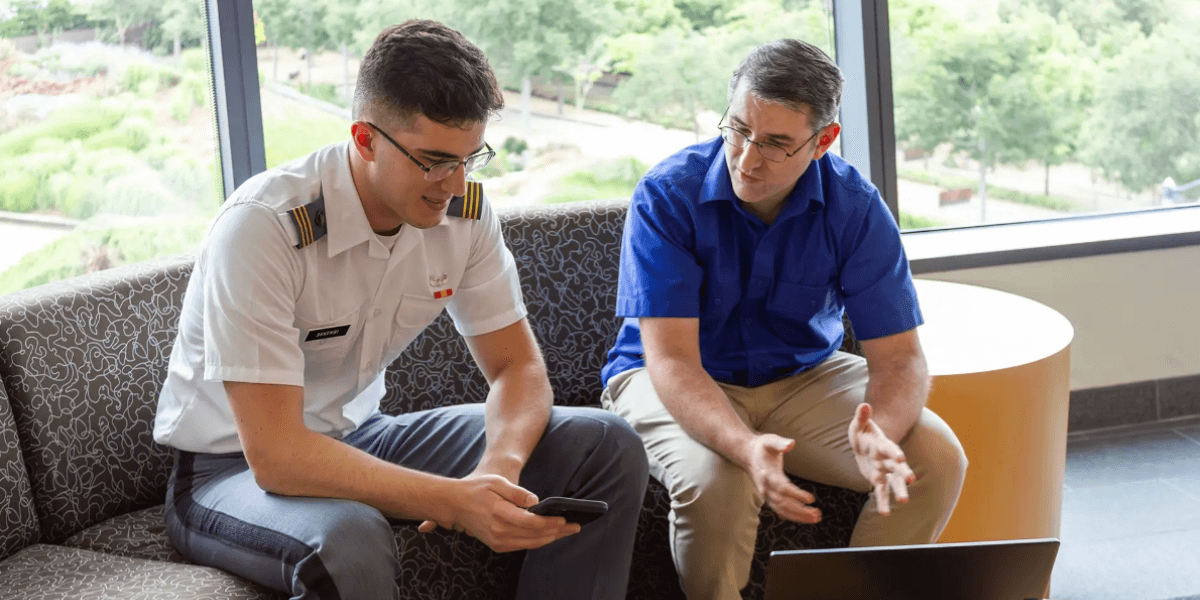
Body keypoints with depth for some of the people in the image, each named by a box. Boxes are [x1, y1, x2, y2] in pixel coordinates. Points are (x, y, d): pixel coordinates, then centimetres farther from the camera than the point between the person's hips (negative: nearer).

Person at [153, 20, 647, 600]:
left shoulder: (463, 209, -9)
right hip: (234, 464, -7)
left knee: (607, 448, -6)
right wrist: (456, 503, -40)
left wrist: (499, 467, -25)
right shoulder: (262, 227, -28)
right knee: (349, 546, -43)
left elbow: (516, 366, -1)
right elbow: (274, 455, -32)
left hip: (357, 437, 7)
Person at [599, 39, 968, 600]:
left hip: (803, 374, 3)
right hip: (679, 381, -3)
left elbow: (899, 357, -13)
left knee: (937, 458, -19)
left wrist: (880, 436, -38)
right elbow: (672, 360, -27)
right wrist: (747, 447, -47)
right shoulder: (667, 195, -21)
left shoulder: (855, 207, -13)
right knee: (715, 482, -36)